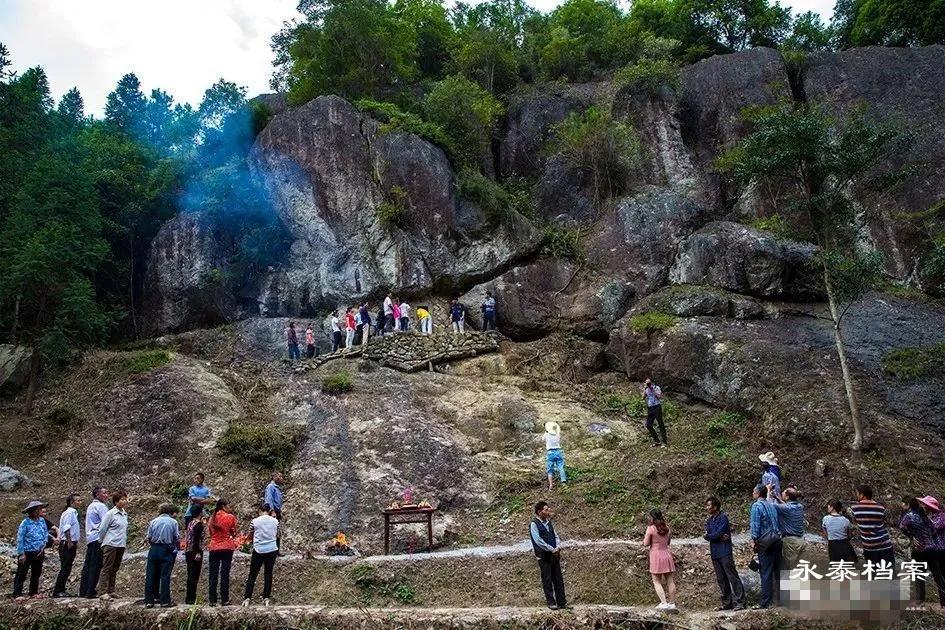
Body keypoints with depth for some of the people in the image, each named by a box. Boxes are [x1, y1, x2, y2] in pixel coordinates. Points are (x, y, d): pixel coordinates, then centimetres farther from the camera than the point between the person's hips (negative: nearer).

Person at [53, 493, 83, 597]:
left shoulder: (74, 513, 17)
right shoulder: (69, 513, -13)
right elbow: (66, 528, -21)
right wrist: (69, 541, -23)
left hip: (72, 543, 10)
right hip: (67, 544, -10)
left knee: (67, 569, 12)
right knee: (65, 568, -7)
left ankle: (61, 590, 18)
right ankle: (57, 591, -3)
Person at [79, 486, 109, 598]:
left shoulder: (90, 506, 21)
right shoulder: (101, 506, -9)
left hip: (90, 538, 9)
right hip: (98, 538, -9)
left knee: (87, 564, 10)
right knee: (96, 566, -7)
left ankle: (83, 591, 13)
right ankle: (91, 592, -7)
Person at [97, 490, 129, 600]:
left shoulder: (125, 514, 13)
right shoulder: (110, 514, -9)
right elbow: (102, 529, -4)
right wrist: (103, 542, 4)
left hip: (121, 545, 7)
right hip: (111, 545, -7)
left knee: (115, 569, 11)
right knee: (107, 568, -5)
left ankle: (111, 591, 17)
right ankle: (103, 592, -5)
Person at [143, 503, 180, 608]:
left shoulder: (154, 521, 5)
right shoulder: (173, 522, -2)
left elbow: (148, 538, 2)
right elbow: (177, 538, -3)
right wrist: (177, 548, 15)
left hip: (154, 549, 3)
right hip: (167, 551, -2)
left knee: (150, 576, 9)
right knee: (165, 576, 0)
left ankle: (149, 601, 12)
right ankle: (165, 601, 0)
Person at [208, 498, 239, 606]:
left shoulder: (212, 518, 5)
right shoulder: (230, 517, -8)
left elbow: (210, 533, 12)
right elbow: (234, 533, -2)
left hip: (214, 548, 3)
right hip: (227, 548, -3)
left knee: (213, 575, 8)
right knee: (225, 574, 2)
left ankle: (212, 600, 9)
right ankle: (224, 600, 3)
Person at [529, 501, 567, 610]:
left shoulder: (549, 522, 11)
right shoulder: (534, 524, -11)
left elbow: (555, 535, 14)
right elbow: (538, 541, -17)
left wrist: (558, 547, -5)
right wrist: (552, 550, -16)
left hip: (554, 555, 6)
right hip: (543, 556, -6)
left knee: (558, 579, 8)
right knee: (547, 580, 2)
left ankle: (562, 602, 14)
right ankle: (551, 602, 12)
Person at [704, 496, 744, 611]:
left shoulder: (723, 518, -9)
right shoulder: (709, 520, 14)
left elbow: (717, 534, -17)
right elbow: (707, 535, 1)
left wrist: (707, 536, -1)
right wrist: (720, 537, -14)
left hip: (724, 552, -8)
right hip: (714, 553, 8)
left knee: (733, 577, -6)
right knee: (721, 580, 11)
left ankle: (740, 602, -4)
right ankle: (727, 603, 17)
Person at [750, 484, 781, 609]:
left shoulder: (757, 505, -7)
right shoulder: (772, 505, 14)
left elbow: (755, 525, -13)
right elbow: (776, 522, 15)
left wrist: (753, 540, -8)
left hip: (765, 541, -6)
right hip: (777, 539, 7)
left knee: (765, 572, -5)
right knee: (777, 571, 10)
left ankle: (765, 602, -4)